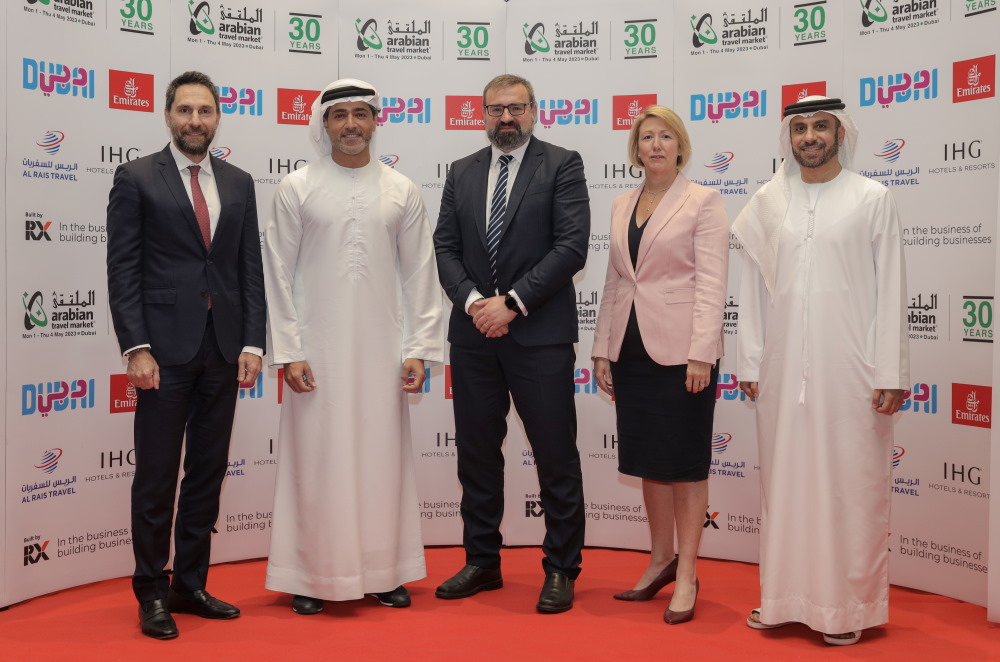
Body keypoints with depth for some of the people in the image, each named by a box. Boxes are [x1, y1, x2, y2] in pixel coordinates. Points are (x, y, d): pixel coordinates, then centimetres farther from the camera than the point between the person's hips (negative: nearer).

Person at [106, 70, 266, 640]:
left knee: (209, 472, 10)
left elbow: (251, 268, 10)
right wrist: (136, 348, -12)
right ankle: (152, 594, 16)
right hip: (166, 347, -4)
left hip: (223, 350, 4)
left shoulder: (238, 183, 12)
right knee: (157, 477, 2)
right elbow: (123, 270, -4)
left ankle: (190, 585, 22)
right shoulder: (136, 178, 1)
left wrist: (252, 343, 2)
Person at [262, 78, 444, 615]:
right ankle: (313, 576, 15)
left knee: (382, 458, 6)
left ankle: (383, 572, 18)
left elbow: (420, 274, 7)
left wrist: (419, 349, 1)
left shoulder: (401, 191, 7)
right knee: (316, 458, 2)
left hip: (382, 349, 2)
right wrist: (288, 352, -5)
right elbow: (279, 274, 1)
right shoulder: (296, 188, 3)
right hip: (318, 348, -1)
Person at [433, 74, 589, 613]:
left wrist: (513, 303, -14)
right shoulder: (462, 173, 14)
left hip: (540, 332, -4)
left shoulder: (562, 165, 0)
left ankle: (560, 569, 15)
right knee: (476, 453, 11)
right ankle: (482, 563, 25)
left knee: (556, 456, 2)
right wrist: (473, 302, -8)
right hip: (473, 332, 5)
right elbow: (446, 247, 9)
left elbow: (572, 246, -10)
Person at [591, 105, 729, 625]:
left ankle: (686, 576, 12)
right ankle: (661, 561, 27)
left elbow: (711, 283, -9)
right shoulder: (621, 206, 14)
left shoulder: (703, 201, -2)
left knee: (685, 463, 2)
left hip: (680, 349, -5)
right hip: (633, 349, 6)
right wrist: (602, 350, 11)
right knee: (648, 460, 12)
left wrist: (701, 354, -17)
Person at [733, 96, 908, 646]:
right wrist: (749, 362, 6)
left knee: (850, 485, 2)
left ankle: (848, 606, 14)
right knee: (784, 481, 7)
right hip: (782, 368, 3)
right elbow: (754, 286, 10)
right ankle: (784, 598, 18)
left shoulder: (871, 198, 4)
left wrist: (891, 373, -5)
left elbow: (890, 289, 0)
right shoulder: (767, 201, 10)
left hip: (849, 368, -2)